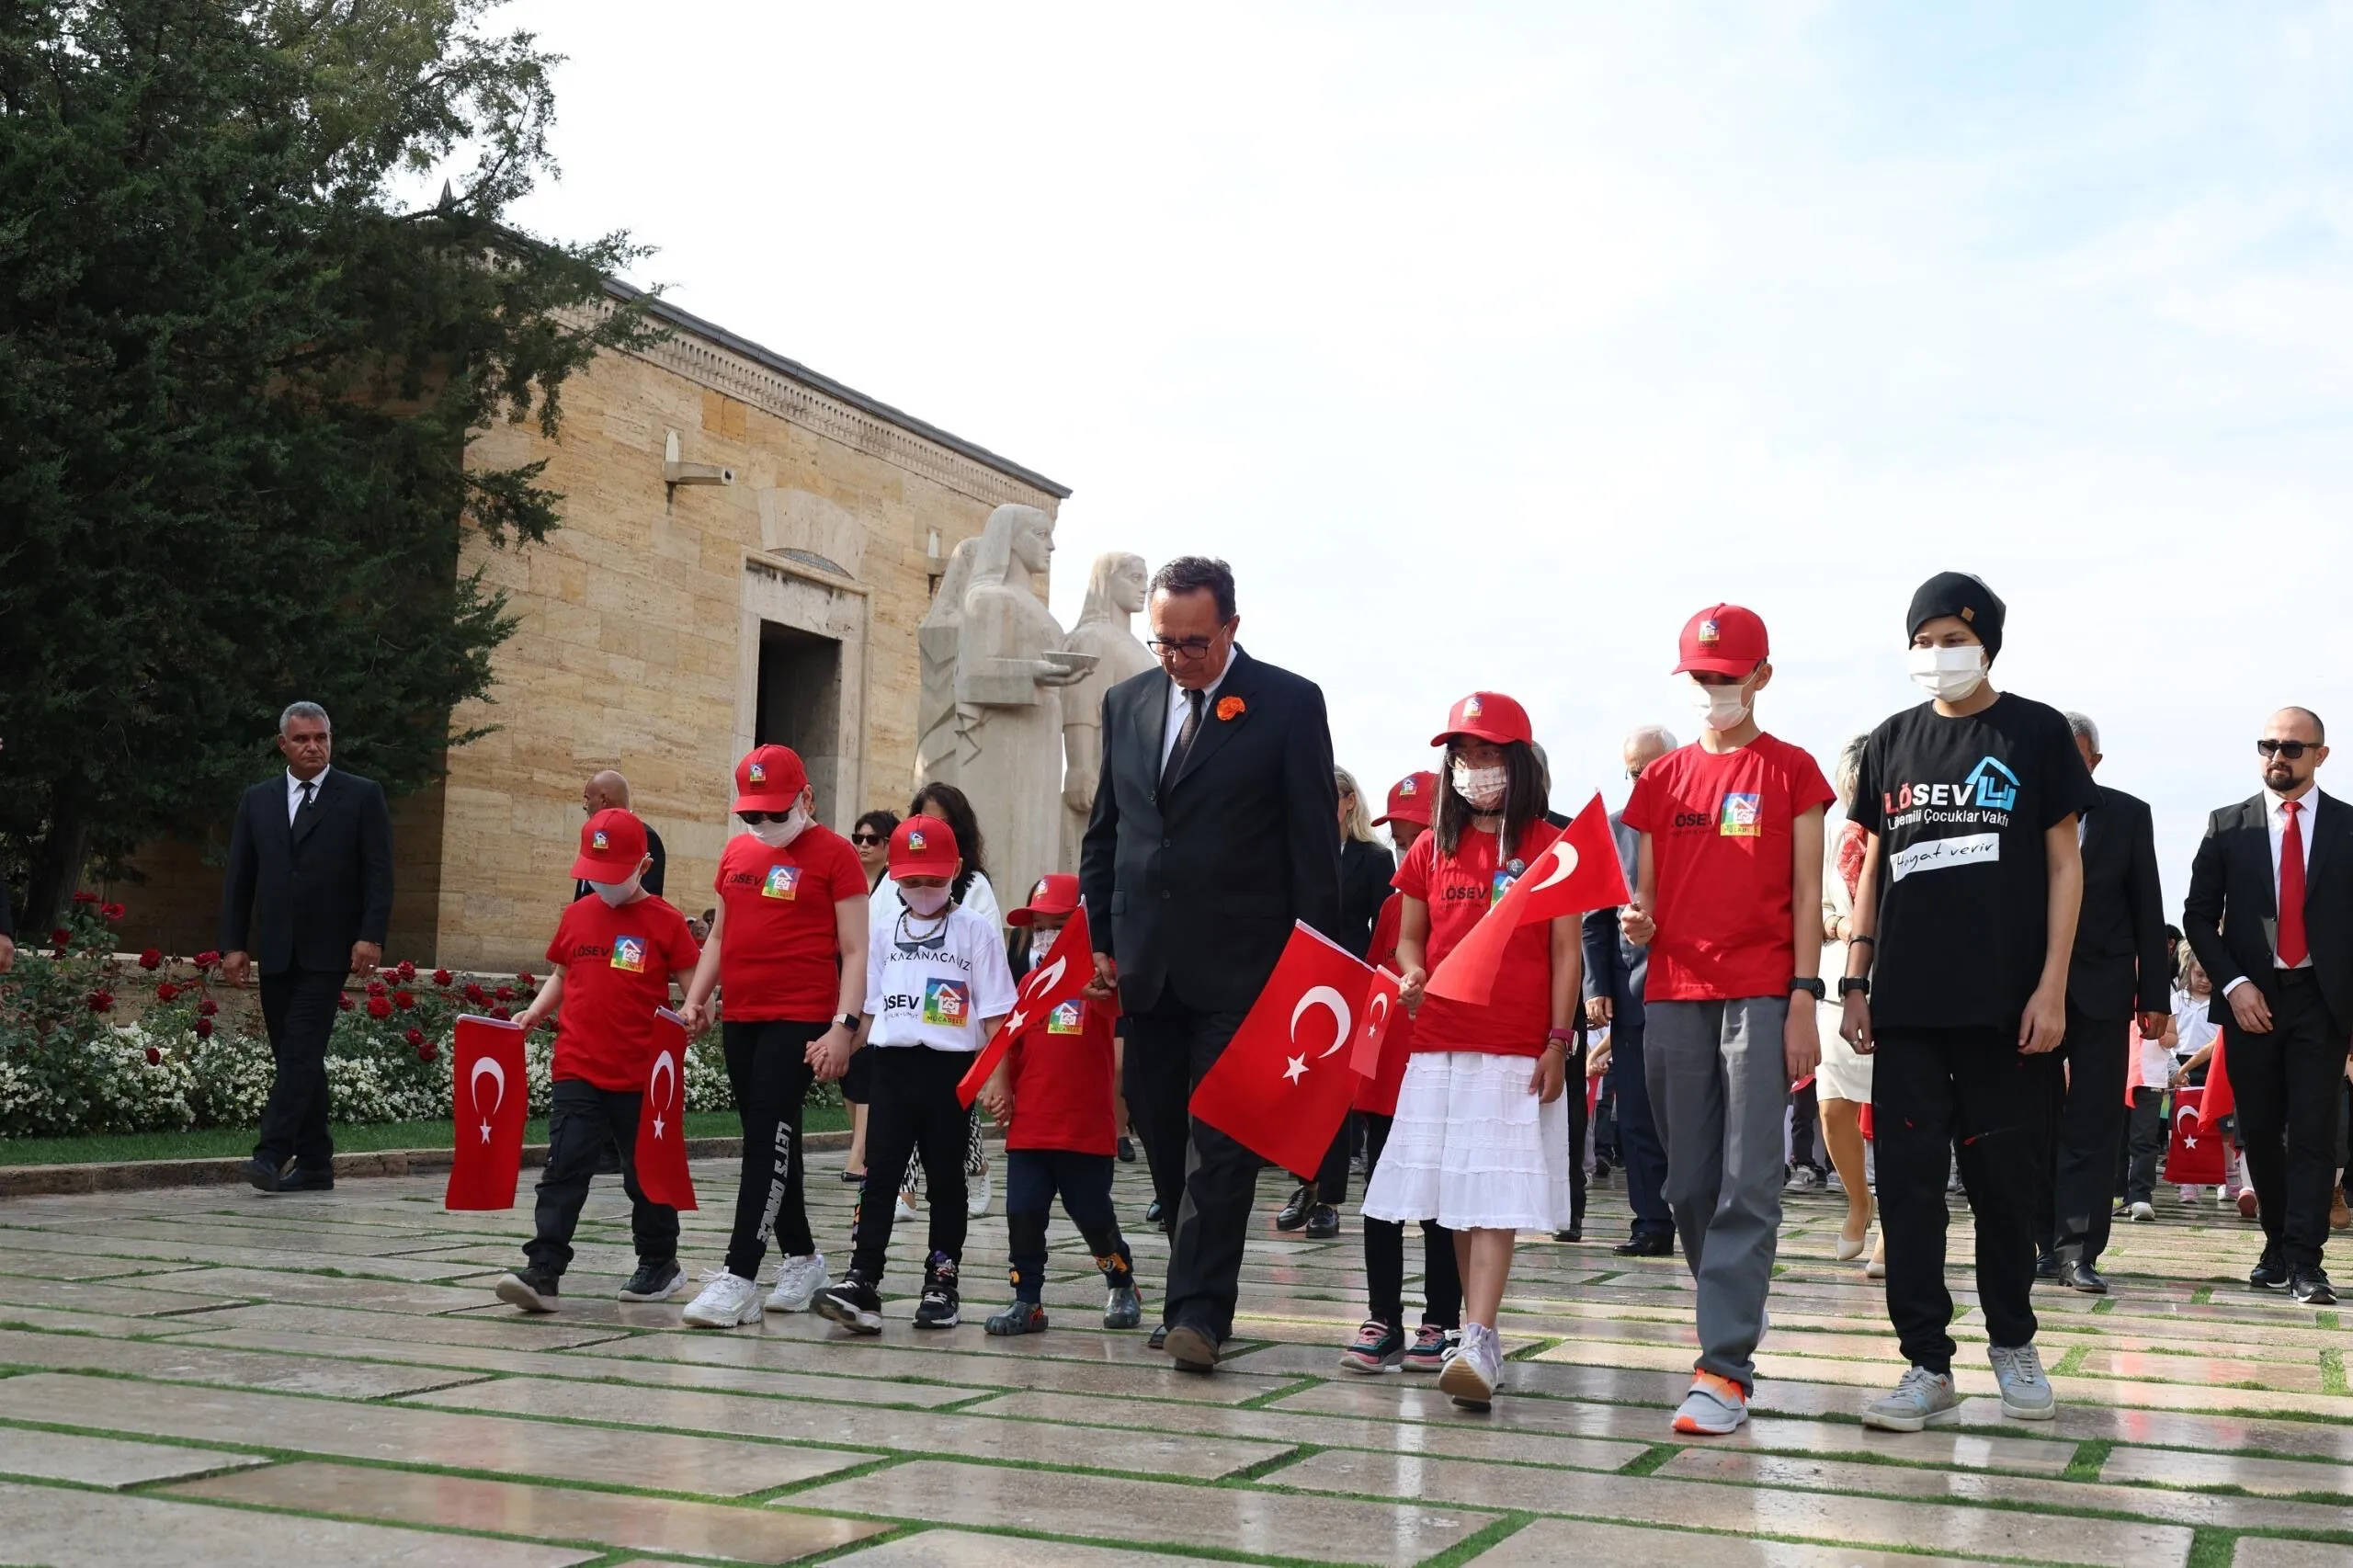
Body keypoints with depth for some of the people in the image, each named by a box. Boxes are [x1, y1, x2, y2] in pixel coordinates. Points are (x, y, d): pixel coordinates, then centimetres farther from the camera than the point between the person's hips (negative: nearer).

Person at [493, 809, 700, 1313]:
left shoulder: (665, 922, -5)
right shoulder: (576, 916, 8)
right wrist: (536, 1011, 4)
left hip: (641, 1077, -3)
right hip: (577, 1072, 3)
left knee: (647, 1174, 10)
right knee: (563, 1170, -4)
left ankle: (659, 1262, 27)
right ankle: (543, 1271, -6)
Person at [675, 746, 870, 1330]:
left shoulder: (834, 854, -4)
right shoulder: (736, 852, 14)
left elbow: (854, 952, -7)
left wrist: (845, 1025, -16)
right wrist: (695, 997, 10)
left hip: (800, 1020, -7)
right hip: (740, 1019, 7)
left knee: (769, 1139, -11)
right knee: (770, 1143, 13)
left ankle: (738, 1277, -13)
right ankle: (803, 1259, 27)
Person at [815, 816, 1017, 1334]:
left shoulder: (975, 931, -1)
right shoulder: (887, 933, 11)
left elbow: (995, 1014, -2)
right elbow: (869, 1006, 18)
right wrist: (842, 1045, 8)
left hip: (950, 1068, -3)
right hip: (892, 1064, 3)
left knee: (945, 1176, 7)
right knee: (879, 1172, -4)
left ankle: (941, 1283, 15)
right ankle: (861, 1282, -8)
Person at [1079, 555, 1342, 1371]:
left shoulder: (1289, 704, -3)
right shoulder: (1126, 702, 11)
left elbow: (1314, 842, -4)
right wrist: (1098, 937, 9)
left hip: (1241, 963, -5)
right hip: (1146, 962, 5)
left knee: (1221, 1139, -7)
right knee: (1163, 1135, 10)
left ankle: (1198, 1310, -5)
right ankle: (1195, 1293, 22)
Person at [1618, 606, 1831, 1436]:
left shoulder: (1791, 770, 5)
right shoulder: (1663, 778, 14)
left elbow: (1804, 895, 1)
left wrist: (1804, 1001, -6)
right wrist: (1636, 919, -7)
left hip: (1760, 995, -4)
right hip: (1674, 995, 4)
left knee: (1748, 1185, -9)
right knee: (1689, 1185, 7)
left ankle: (1724, 1367, -11)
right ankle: (1734, 1319, 22)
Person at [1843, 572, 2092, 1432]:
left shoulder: (2037, 733, 2)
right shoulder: (1892, 741, 11)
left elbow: (2064, 863, 1)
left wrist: (2052, 987, -7)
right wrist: (1855, 984, 8)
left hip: (2005, 1003, -2)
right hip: (1906, 1005, 3)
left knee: (2003, 1178, 6)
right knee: (1908, 1182, 0)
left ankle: (2012, 1342, 27)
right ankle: (1928, 1365, 7)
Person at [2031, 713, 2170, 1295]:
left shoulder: (2129, 815, 5)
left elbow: (2148, 911, 5)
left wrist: (2155, 997, 2)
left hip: (2101, 991, 1)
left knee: (2093, 1126, -2)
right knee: (2037, 1122, 6)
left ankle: (2079, 1249, -2)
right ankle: (2048, 1243, 14)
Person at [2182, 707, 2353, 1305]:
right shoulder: (2228, 827, 6)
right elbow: (2198, 916, 6)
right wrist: (2233, 983, -7)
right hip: (2250, 998, 2)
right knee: (2259, 1131, 7)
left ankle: (2304, 1260, -5)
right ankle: (2277, 1247, 20)